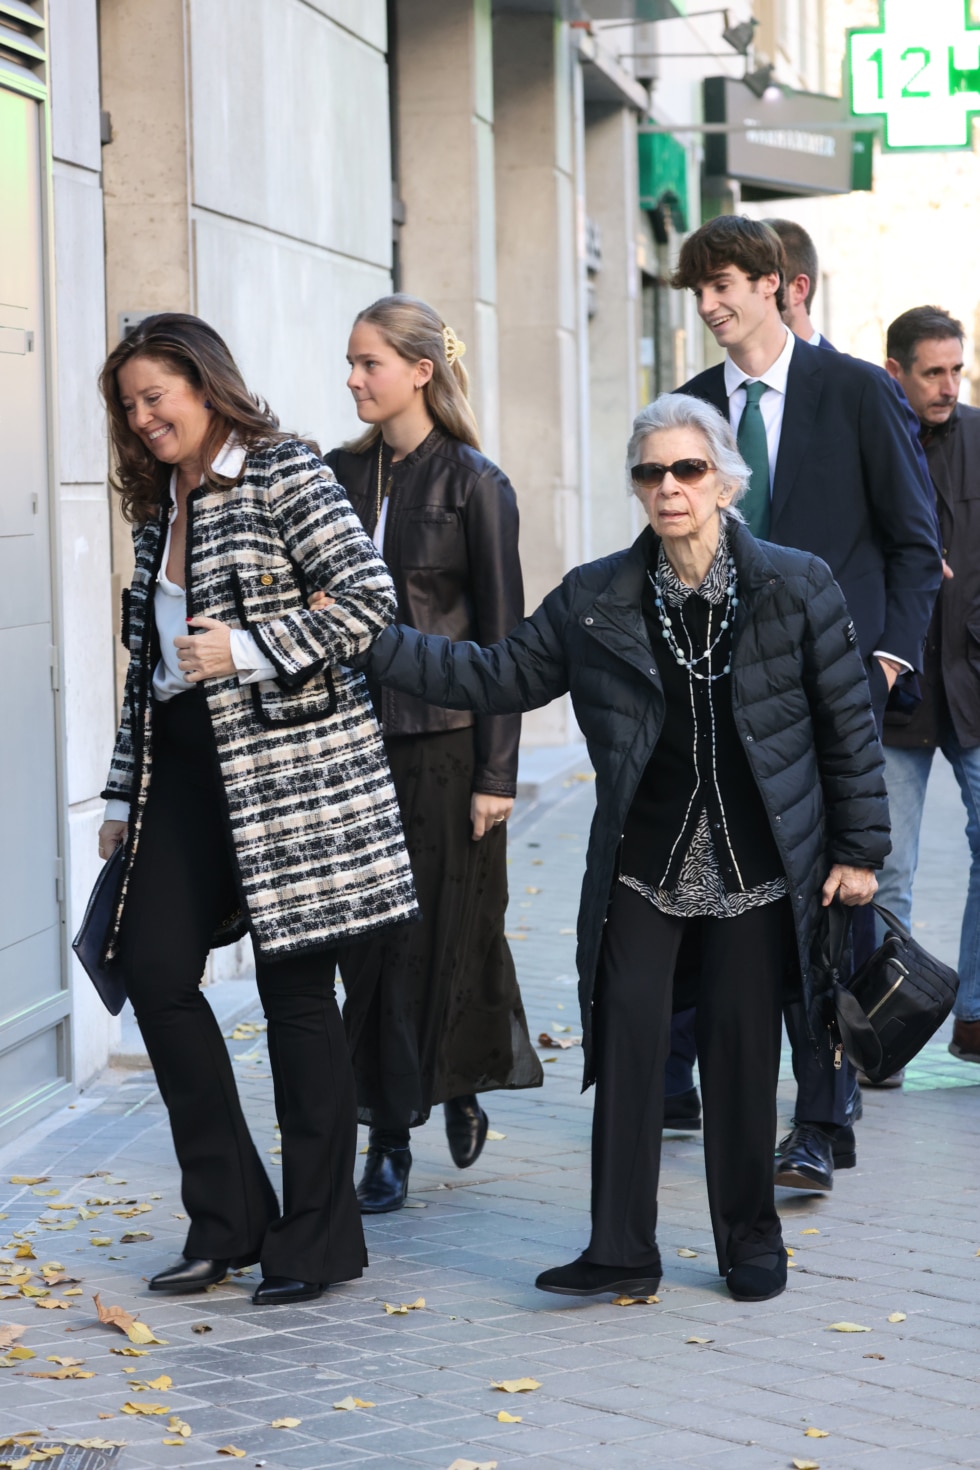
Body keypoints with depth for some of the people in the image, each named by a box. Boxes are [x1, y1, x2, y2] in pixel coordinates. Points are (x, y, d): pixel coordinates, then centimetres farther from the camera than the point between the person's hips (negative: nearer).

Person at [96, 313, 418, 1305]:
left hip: (286, 761, -7)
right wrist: (123, 796, 17)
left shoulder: (282, 473, -5)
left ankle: (316, 1238, 7)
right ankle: (228, 1219, 12)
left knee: (294, 985, -3)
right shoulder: (160, 508, 17)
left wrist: (249, 649, -19)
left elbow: (370, 598, -13)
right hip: (184, 765, 7)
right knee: (153, 969, 0)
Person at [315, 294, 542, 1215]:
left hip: (443, 737, -4)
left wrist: (497, 773, -9)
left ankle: (460, 1087, 26)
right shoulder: (339, 474, 9)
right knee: (367, 938, 3)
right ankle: (388, 1140, 9)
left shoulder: (474, 484, -5)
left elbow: (502, 636, -6)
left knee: (442, 931, 2)